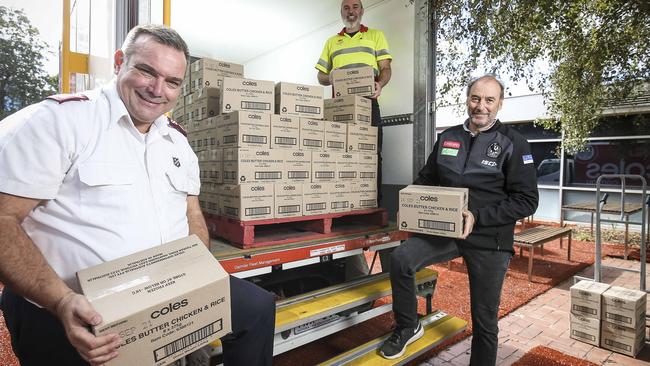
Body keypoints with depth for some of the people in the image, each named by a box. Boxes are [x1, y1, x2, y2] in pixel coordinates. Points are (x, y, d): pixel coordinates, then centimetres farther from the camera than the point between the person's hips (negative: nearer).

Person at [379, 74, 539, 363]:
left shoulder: (513, 144, -4)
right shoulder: (447, 138, 7)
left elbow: (527, 200, -9)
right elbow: (426, 180, 15)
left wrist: (478, 216, -20)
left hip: (489, 240, -2)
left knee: (484, 318, 9)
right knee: (400, 258, -22)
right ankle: (408, 327, 2)